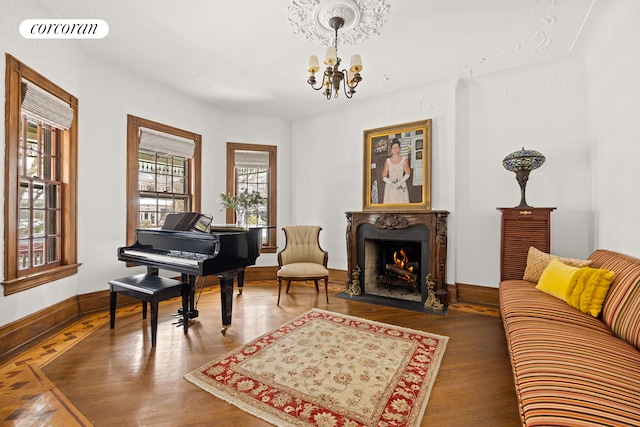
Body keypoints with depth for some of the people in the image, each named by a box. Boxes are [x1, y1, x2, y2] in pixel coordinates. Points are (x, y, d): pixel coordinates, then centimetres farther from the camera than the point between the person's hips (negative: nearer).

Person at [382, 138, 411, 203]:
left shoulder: (404, 160, 2)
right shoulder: (388, 161, 1)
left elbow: (408, 173, 7)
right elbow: (384, 176, 2)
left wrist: (400, 182, -8)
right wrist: (392, 183, -12)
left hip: (401, 186, 0)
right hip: (390, 186, 0)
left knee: (402, 202, -7)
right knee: (391, 202, -7)